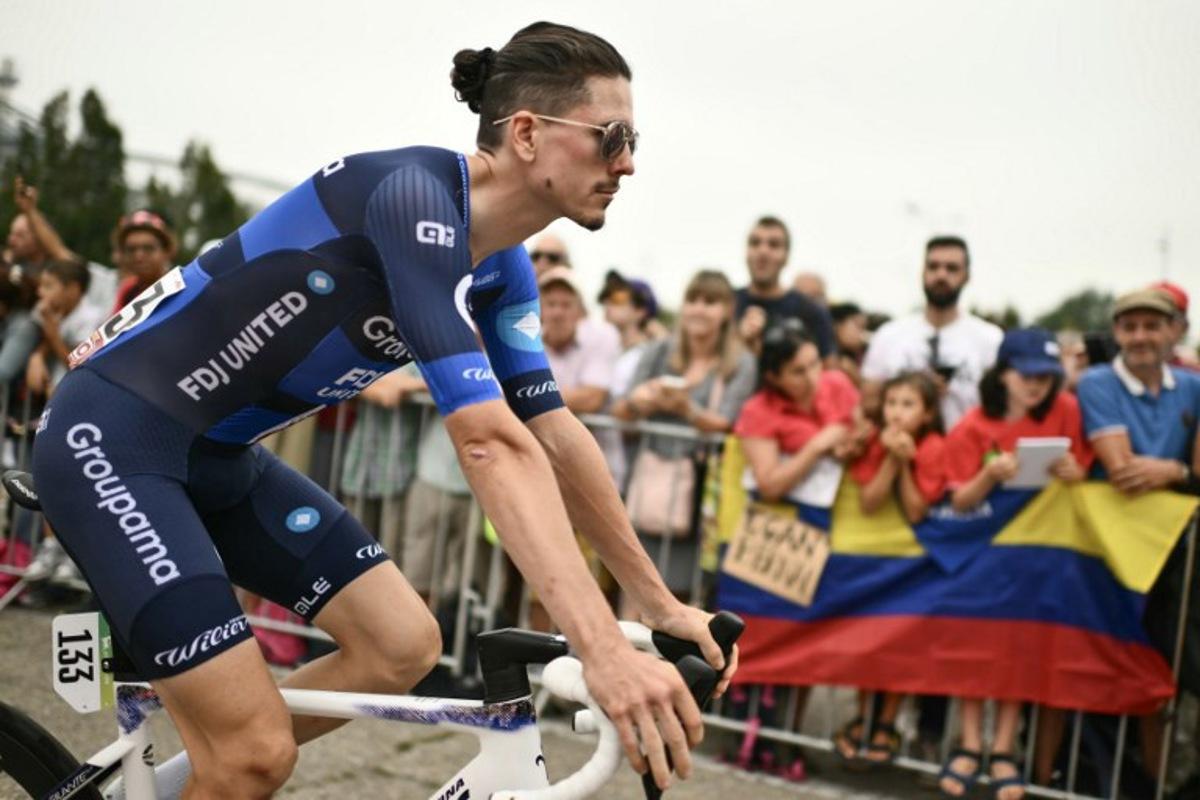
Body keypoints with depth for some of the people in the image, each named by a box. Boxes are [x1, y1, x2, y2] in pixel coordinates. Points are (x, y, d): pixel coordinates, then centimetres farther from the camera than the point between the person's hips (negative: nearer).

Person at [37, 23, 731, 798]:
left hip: (220, 455, 9)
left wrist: (660, 602, 6)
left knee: (404, 646, 2)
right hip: (112, 437, -9)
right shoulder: (415, 194, -26)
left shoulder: (502, 269, 2)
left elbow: (554, 434, 7)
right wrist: (605, 650, -38)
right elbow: (490, 441, -34)